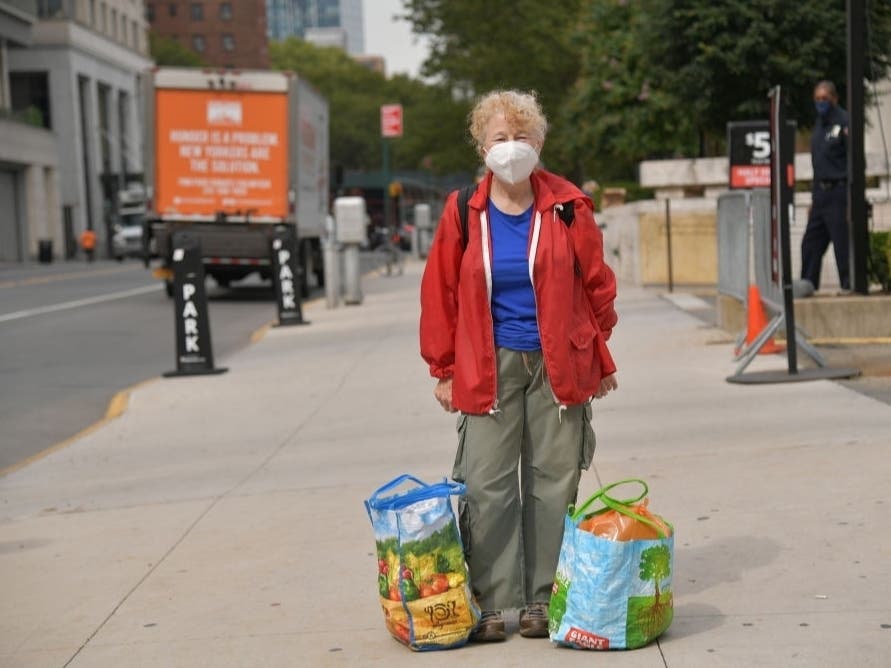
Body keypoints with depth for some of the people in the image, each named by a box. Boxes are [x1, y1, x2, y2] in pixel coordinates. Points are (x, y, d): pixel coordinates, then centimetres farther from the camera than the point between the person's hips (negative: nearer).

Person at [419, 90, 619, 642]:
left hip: (559, 364, 0)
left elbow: (597, 284, 6)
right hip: (490, 367, 0)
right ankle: (492, 604, 8)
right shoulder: (463, 212, 0)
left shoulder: (568, 207, -1)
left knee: (553, 483, 5)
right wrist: (444, 369, 5)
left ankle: (543, 600, 16)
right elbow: (440, 292, 5)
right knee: (486, 486, -2)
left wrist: (601, 357, 6)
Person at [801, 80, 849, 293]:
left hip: (838, 193, -8)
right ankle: (807, 289, 16)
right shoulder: (820, 124, 17)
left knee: (843, 247, -6)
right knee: (810, 245, 9)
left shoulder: (844, 122, -9)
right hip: (821, 194, 8)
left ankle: (850, 288, 0)